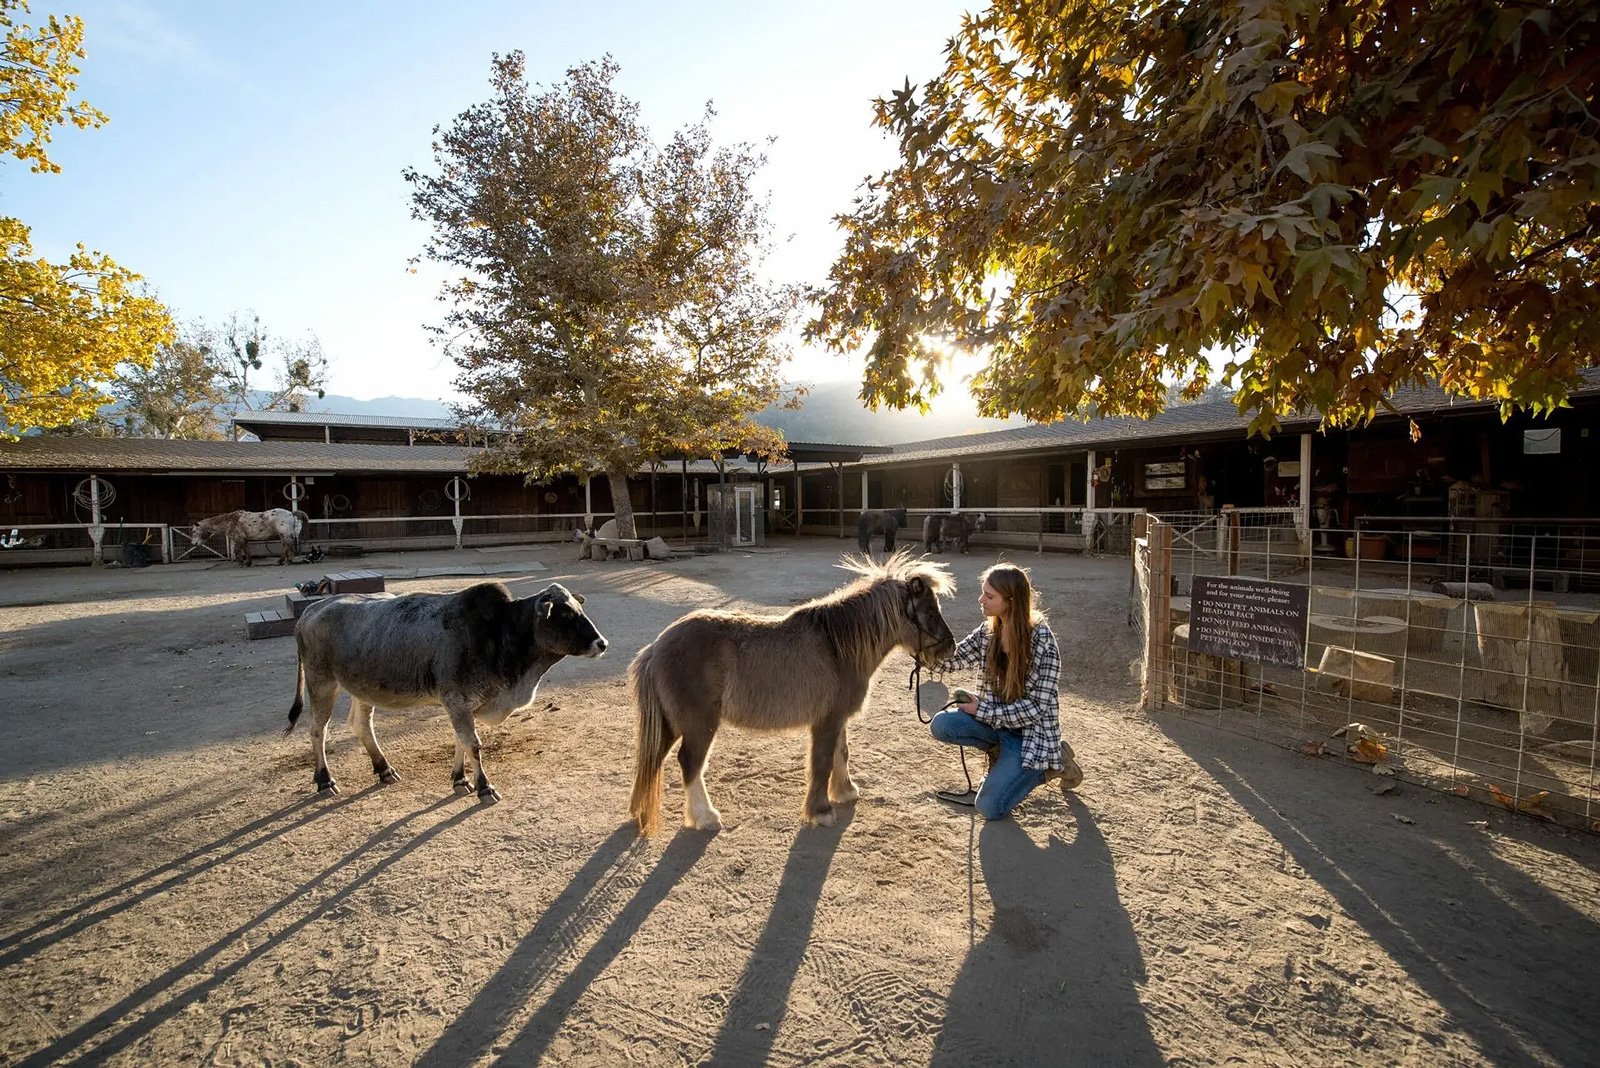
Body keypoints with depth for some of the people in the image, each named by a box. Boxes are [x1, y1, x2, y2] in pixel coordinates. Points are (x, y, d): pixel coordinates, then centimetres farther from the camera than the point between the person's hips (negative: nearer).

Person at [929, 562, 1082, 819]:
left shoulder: (1043, 643, -23)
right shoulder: (987, 631, -4)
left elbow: (1036, 708, -21)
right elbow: (949, 659, -5)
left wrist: (982, 710, -19)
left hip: (1031, 729, -5)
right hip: (993, 717, 6)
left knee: (990, 808, -11)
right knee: (941, 725, -20)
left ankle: (1050, 763, 10)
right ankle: (1000, 751, 7)